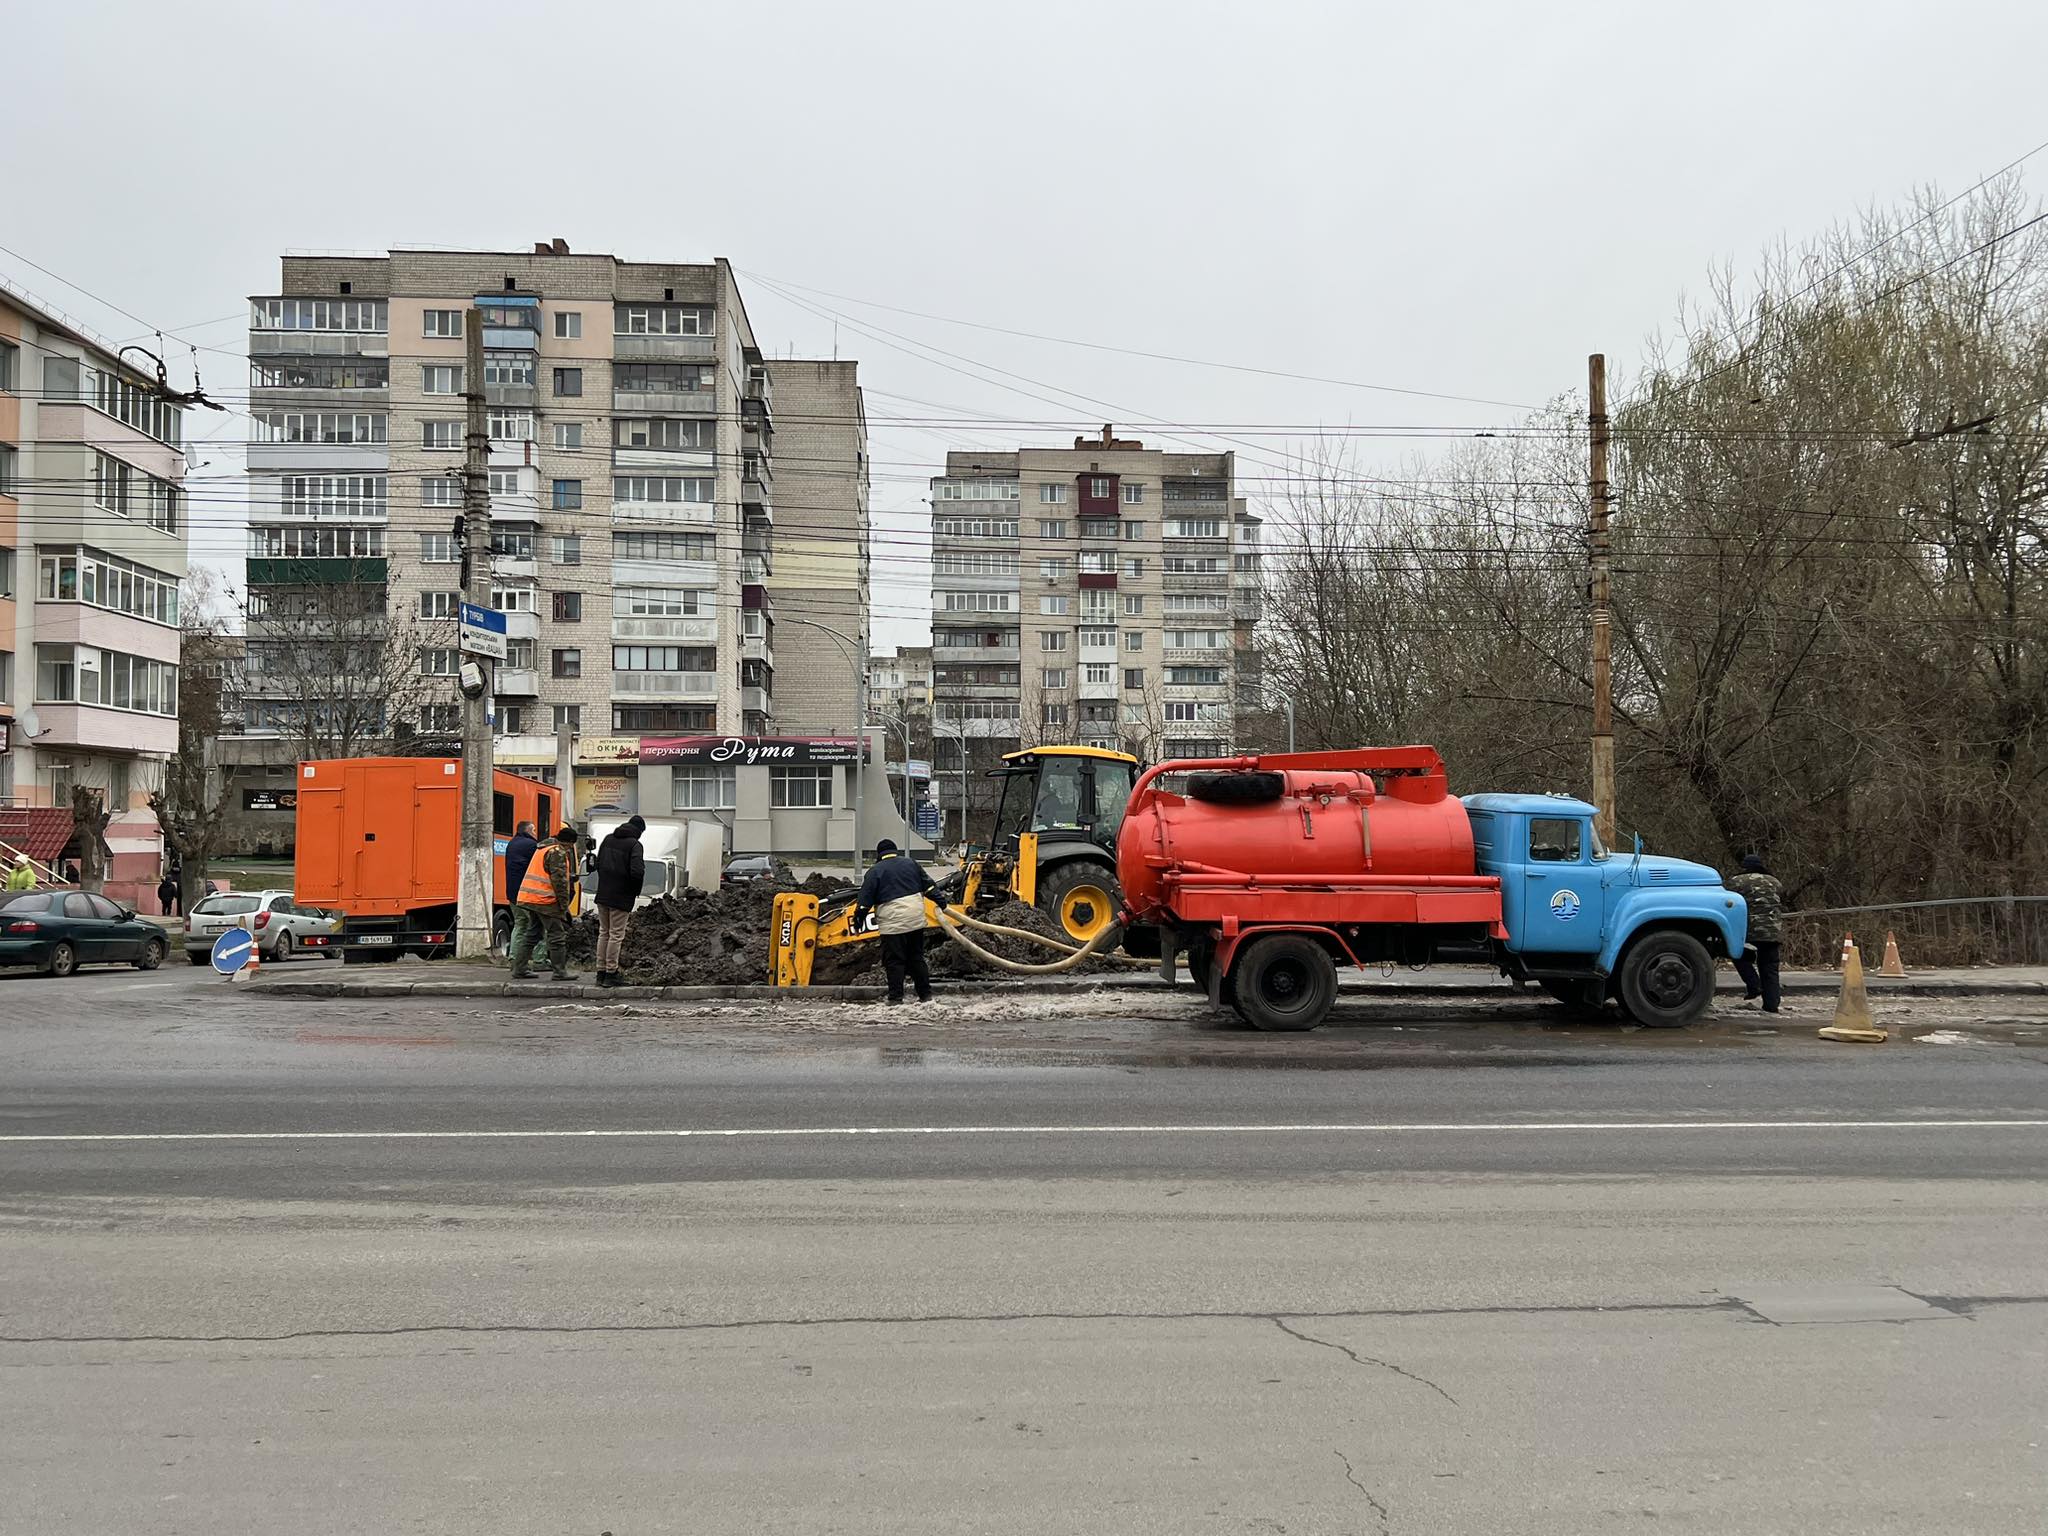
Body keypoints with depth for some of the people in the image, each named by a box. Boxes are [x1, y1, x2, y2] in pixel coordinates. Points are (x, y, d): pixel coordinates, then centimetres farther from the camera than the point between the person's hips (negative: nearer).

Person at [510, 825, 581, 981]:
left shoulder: (544, 849, 21)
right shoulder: (558, 853, -10)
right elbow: (559, 880, -17)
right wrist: (564, 904, -14)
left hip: (530, 898, 10)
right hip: (546, 899, -9)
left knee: (530, 934, 15)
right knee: (557, 935, -2)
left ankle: (519, 969, 16)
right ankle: (560, 972, 1)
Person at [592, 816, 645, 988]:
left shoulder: (608, 839, 10)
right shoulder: (634, 845, -12)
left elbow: (598, 864, 14)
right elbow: (636, 871, -21)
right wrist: (636, 890, -4)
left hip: (602, 895, 7)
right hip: (621, 897, -7)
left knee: (604, 933, 14)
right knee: (616, 935, -1)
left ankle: (601, 972, 17)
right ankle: (610, 974, 0)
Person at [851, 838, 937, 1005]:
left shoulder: (875, 871, 0)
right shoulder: (910, 863, 12)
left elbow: (864, 900, -3)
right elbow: (928, 885, 17)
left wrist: (858, 920, 5)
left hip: (892, 921, -5)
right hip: (916, 917, 5)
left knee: (894, 961, -1)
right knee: (916, 957, 14)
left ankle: (896, 998, -3)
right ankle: (926, 994, 15)